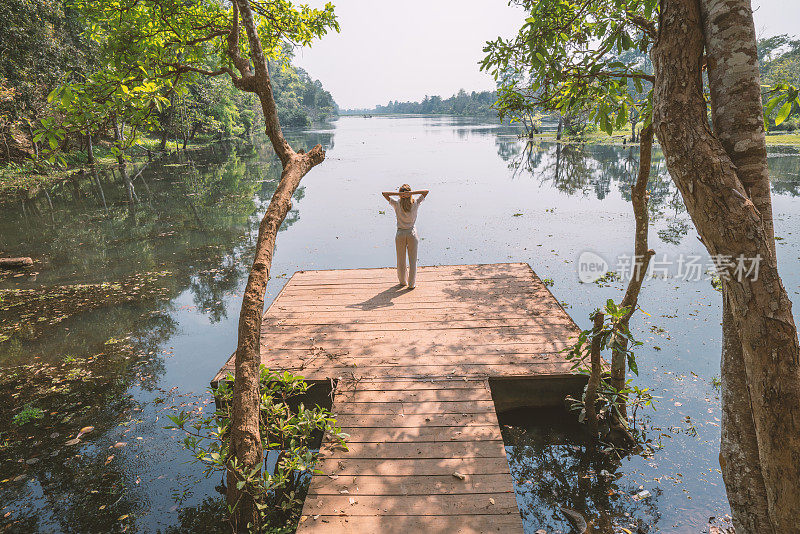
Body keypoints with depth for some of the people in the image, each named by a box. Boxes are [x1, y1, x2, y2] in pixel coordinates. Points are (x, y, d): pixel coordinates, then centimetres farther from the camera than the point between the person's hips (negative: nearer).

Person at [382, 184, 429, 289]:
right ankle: (412, 284, 14)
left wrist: (398, 193, -16)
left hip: (400, 234, 1)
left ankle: (403, 281, 30)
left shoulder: (397, 205, -9)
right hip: (412, 234, 0)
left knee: (401, 260, 15)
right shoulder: (415, 204, -8)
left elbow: (384, 193, -5)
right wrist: (412, 193, -14)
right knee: (412, 260, 9)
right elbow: (426, 191, 0)